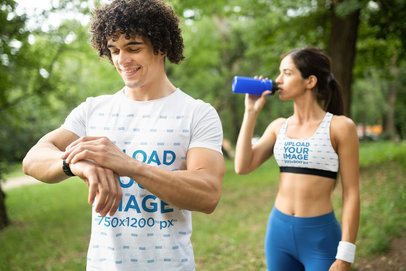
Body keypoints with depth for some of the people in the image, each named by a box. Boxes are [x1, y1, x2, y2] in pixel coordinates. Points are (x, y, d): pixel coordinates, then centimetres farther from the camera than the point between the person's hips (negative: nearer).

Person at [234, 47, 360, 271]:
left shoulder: (340, 127, -8)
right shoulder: (279, 127, 6)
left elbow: (351, 194, -8)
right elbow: (243, 166, -3)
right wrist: (251, 112, -2)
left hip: (320, 236, -4)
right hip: (278, 230, 5)